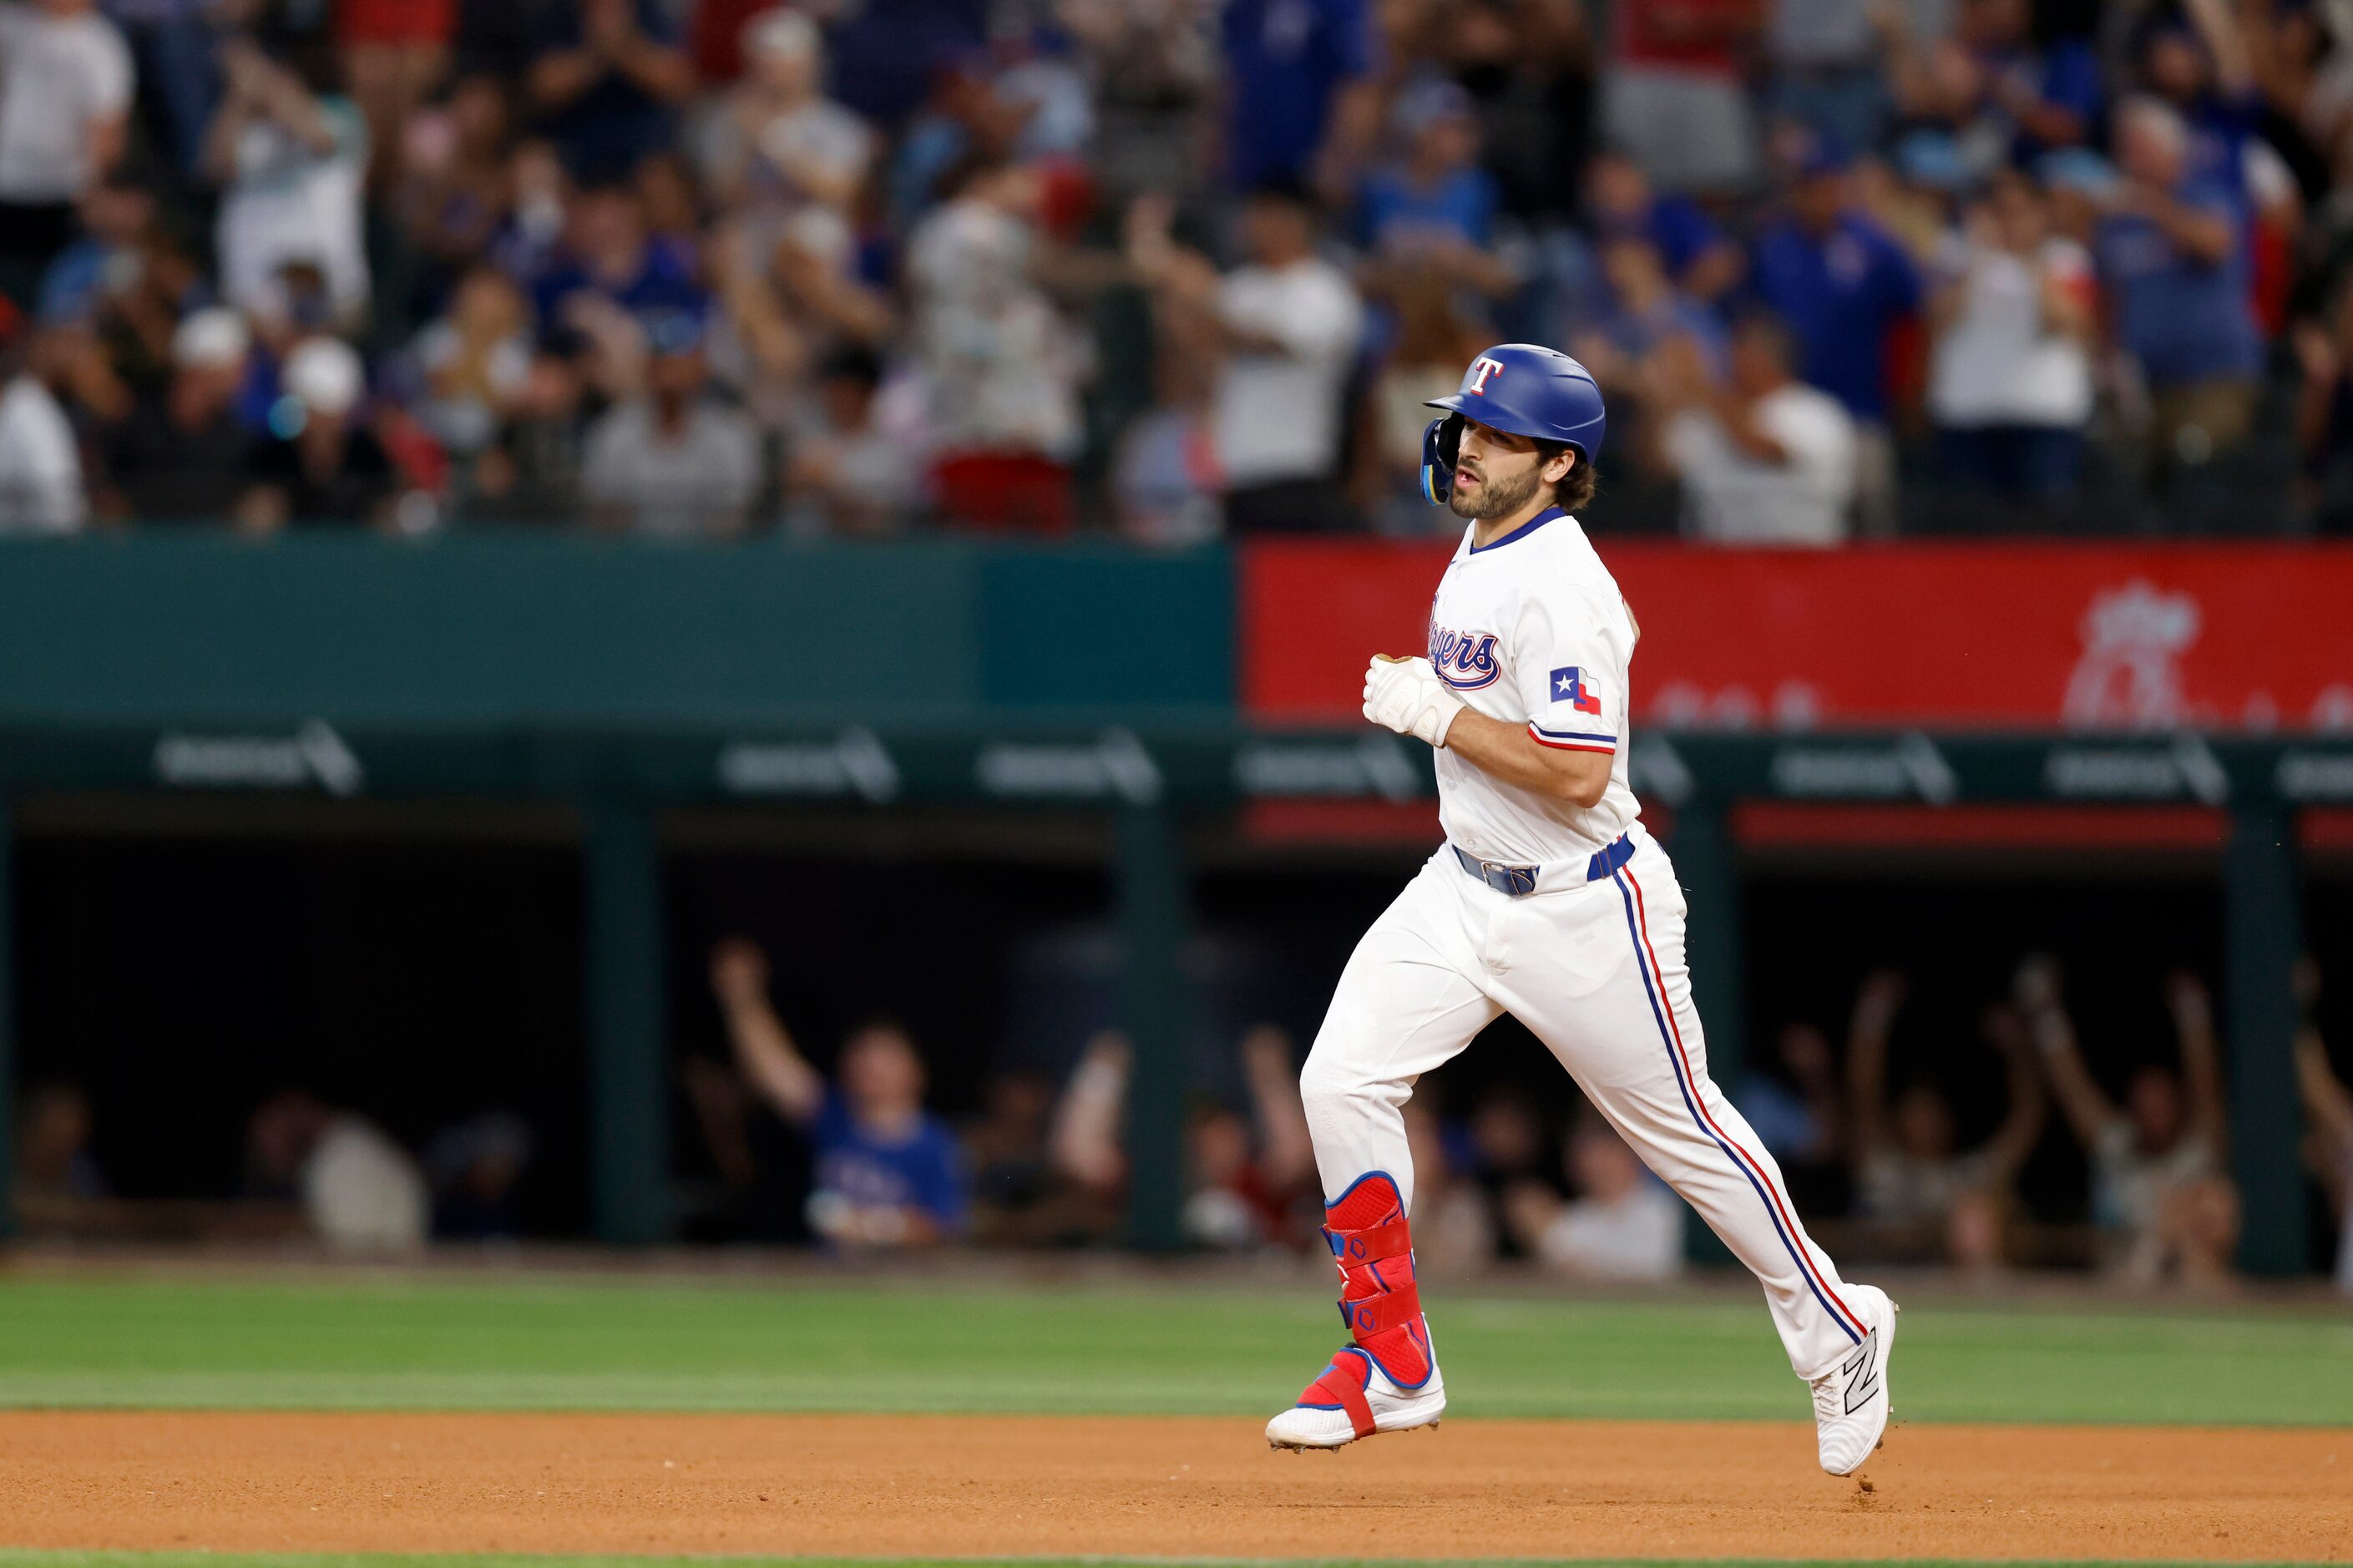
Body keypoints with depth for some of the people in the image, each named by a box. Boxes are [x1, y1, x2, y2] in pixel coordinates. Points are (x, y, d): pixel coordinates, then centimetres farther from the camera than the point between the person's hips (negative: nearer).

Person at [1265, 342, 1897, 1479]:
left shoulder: (1560, 588, -24)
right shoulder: (1481, 546, 5)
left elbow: (1577, 774, -30)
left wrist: (1434, 711, -25)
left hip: (1583, 907, -8)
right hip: (1467, 890, 8)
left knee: (1682, 1130, 5)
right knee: (1342, 1082, -7)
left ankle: (1836, 1333, 27)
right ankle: (1392, 1367, 0)